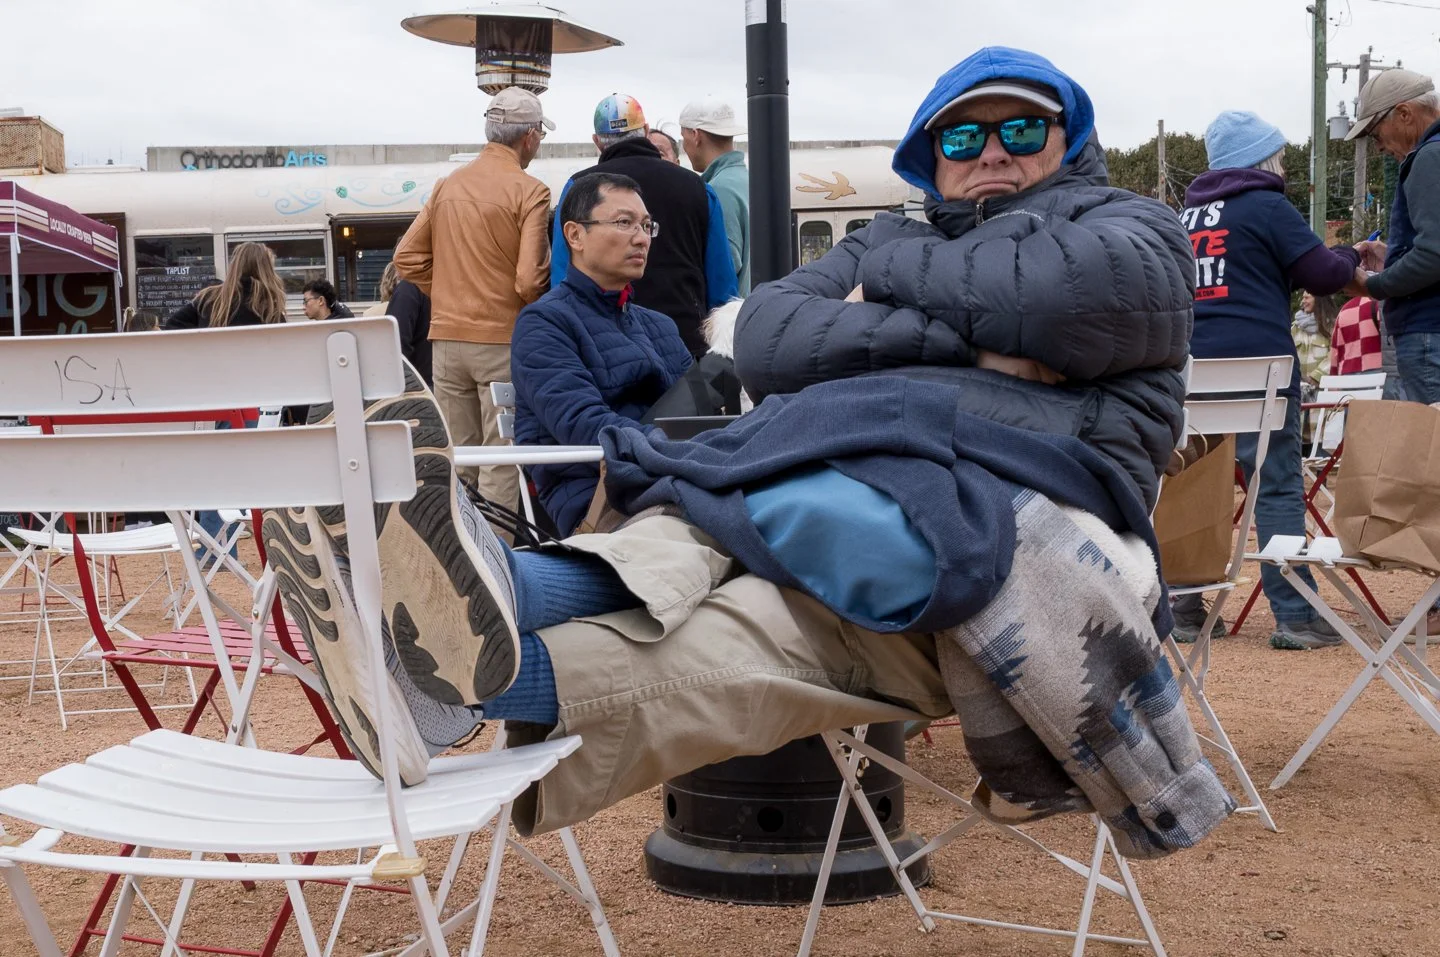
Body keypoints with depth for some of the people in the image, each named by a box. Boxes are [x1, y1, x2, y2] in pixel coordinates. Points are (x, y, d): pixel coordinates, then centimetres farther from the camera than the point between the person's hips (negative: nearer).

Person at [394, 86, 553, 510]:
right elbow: (531, 278, -18)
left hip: (447, 336, 6)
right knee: (502, 464, -1)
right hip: (504, 338, -6)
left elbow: (407, 258, 9)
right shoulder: (528, 191, -10)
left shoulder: (447, 185, 9)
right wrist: (541, 308, 2)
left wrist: (447, 294, 14)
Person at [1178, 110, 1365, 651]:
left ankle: (1186, 610, 13)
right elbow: (1323, 274, -5)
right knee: (1278, 489, -3)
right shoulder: (1267, 206, -3)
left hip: (1194, 365, 7)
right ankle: (1295, 617, -4)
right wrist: (1351, 256, 16)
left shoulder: (1187, 213, 16)